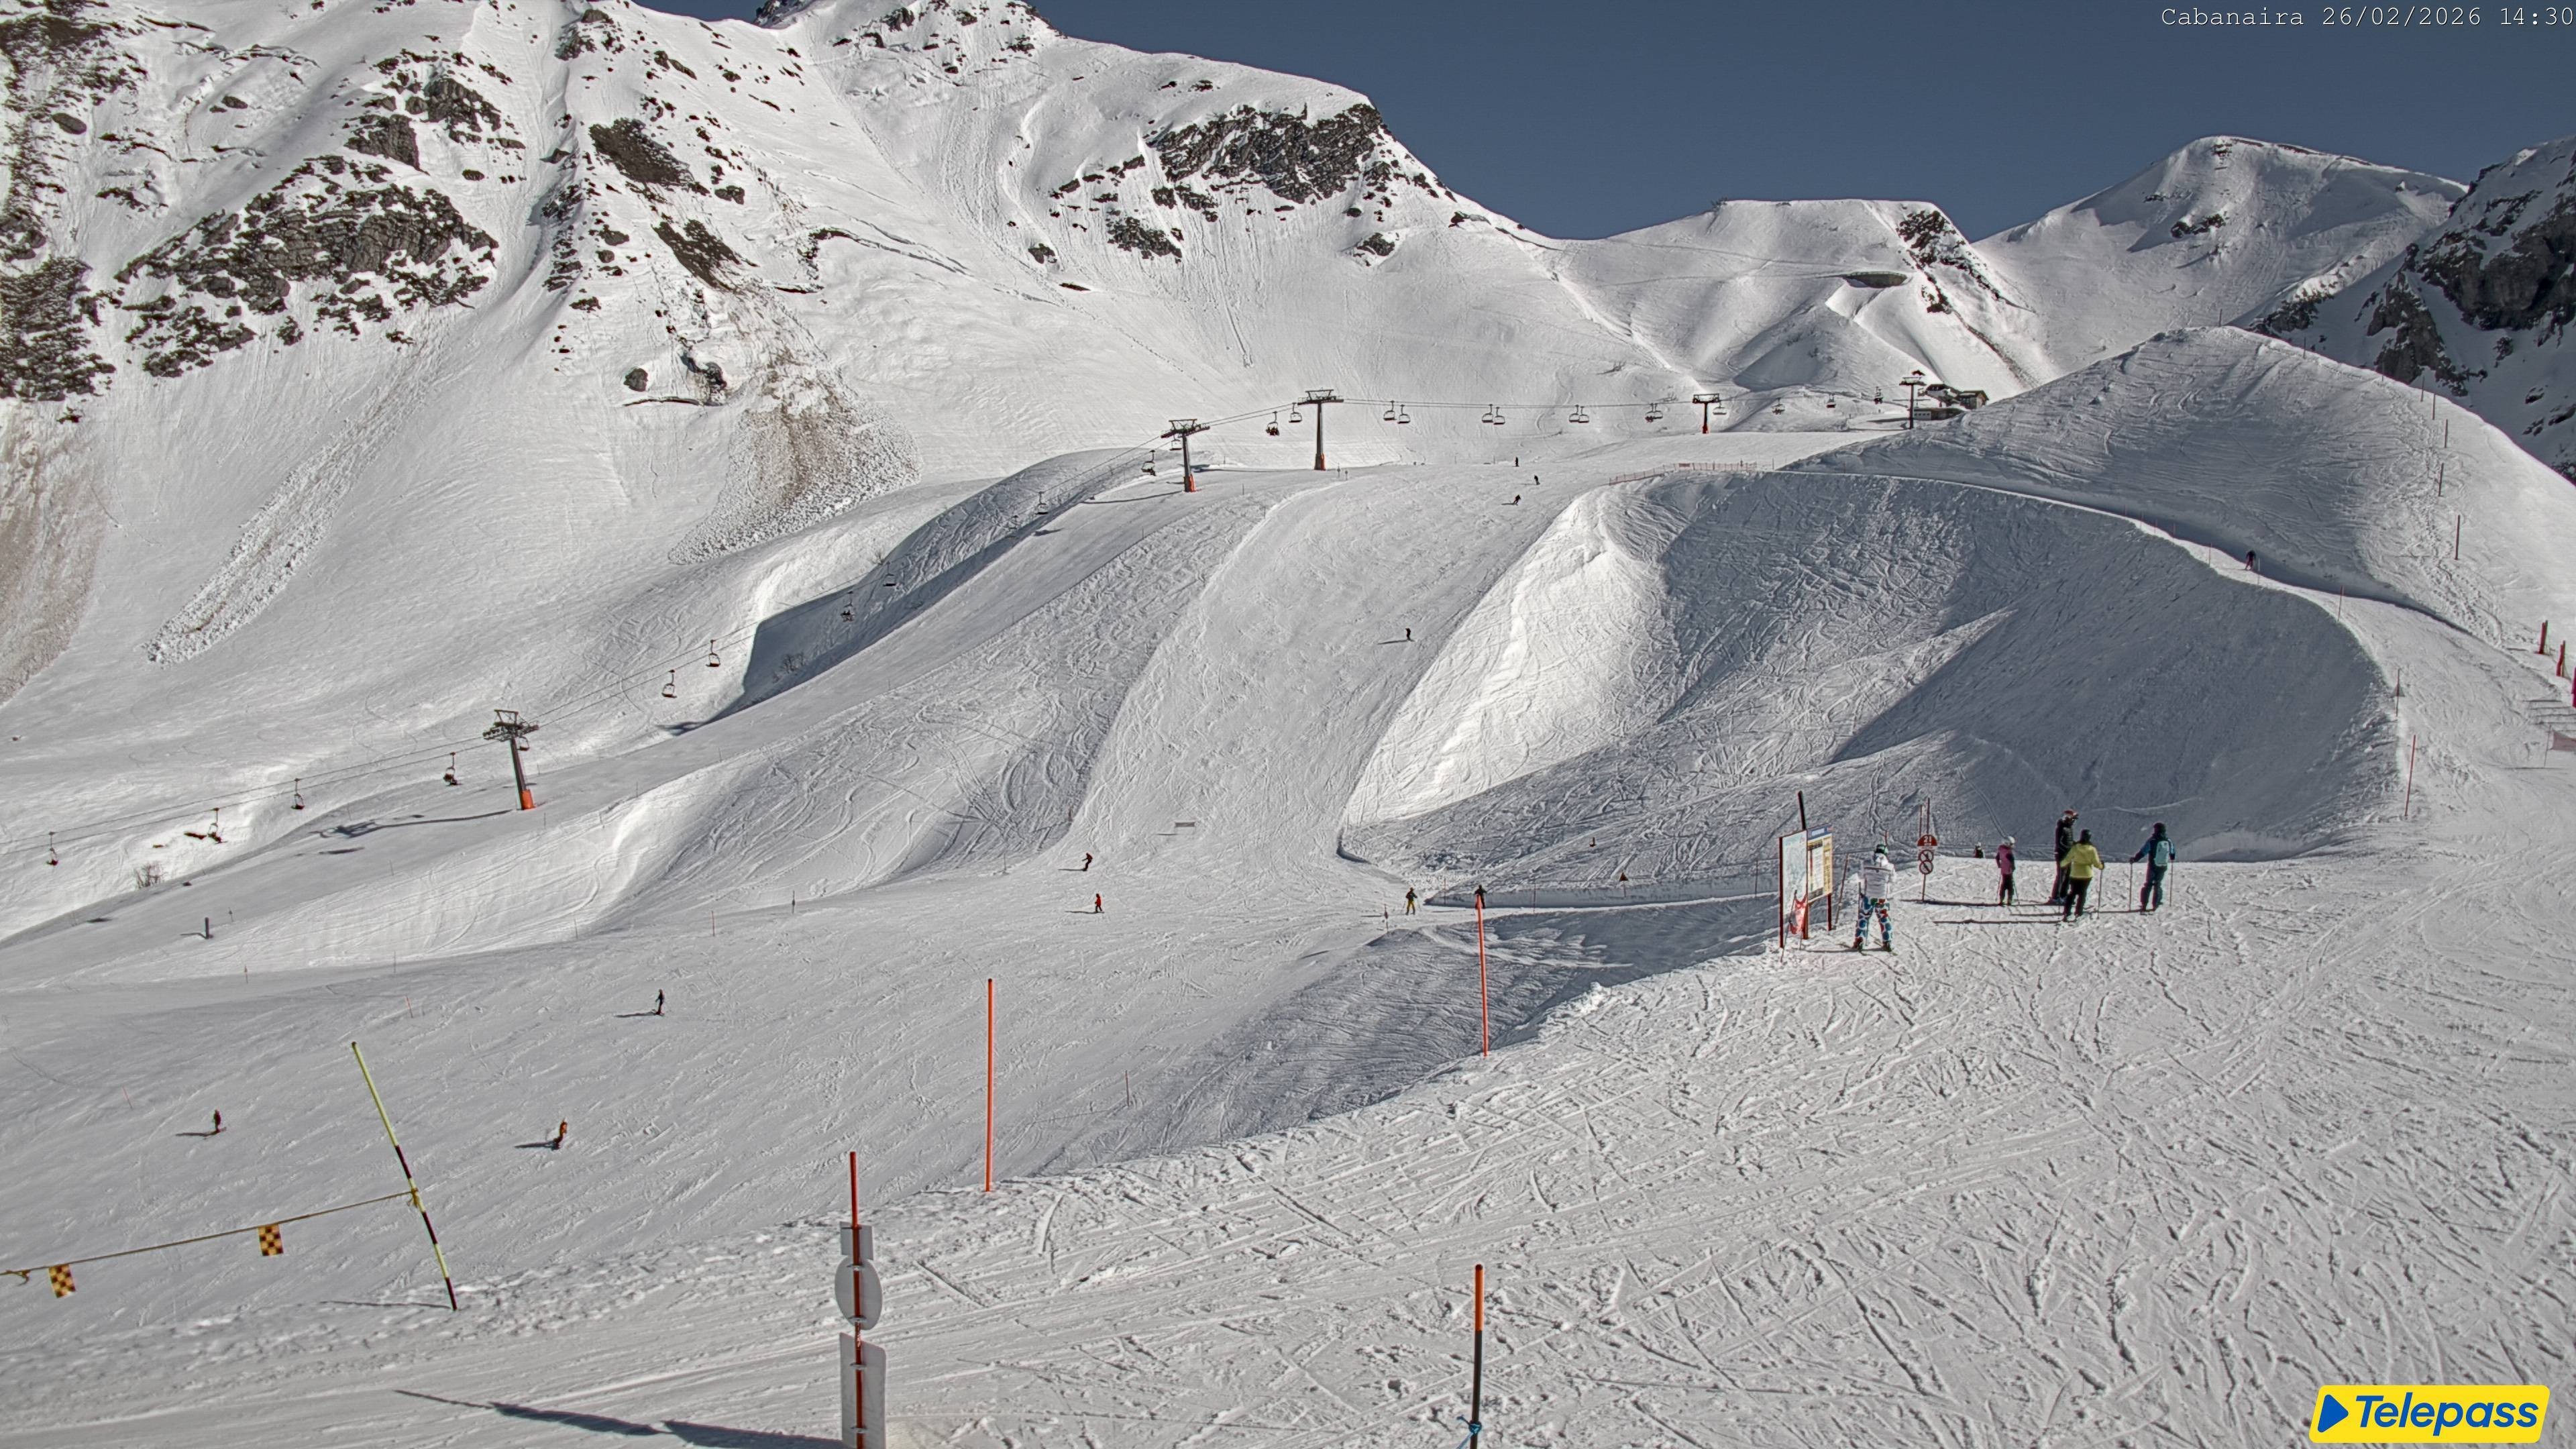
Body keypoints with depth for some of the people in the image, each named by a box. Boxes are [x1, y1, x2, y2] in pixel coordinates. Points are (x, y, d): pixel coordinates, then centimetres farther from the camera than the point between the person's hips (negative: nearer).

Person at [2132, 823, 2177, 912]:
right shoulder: (2168, 842, 0)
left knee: (2148, 885, 6)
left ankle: (2144, 905, 1)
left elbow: (2142, 852, -17)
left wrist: (2134, 859, -7)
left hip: (2152, 867, -3)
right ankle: (2155, 904, 15)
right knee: (2158, 884, 16)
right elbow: (2172, 853, 18)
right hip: (2163, 867, 3)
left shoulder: (2152, 841, -15)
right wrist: (2172, 860, 38)